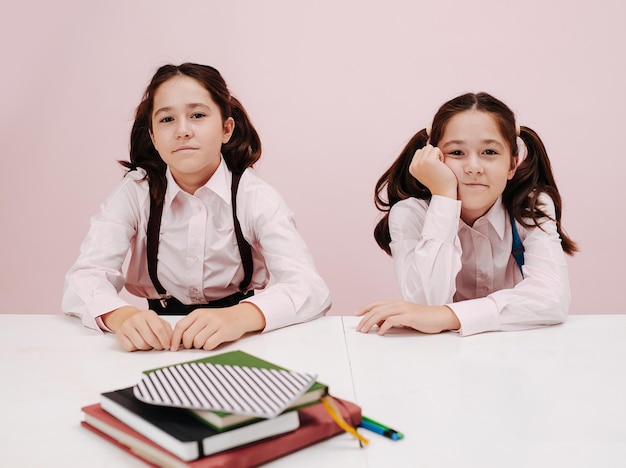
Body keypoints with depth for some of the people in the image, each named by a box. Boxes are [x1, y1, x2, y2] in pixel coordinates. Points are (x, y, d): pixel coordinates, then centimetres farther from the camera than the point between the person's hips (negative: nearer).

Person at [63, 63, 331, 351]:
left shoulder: (256, 198, -10)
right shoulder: (135, 193, -5)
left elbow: (310, 288, -22)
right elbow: (84, 278, -14)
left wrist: (239, 317, -41)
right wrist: (121, 315, -37)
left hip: (241, 347, -2)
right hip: (161, 343, 3)